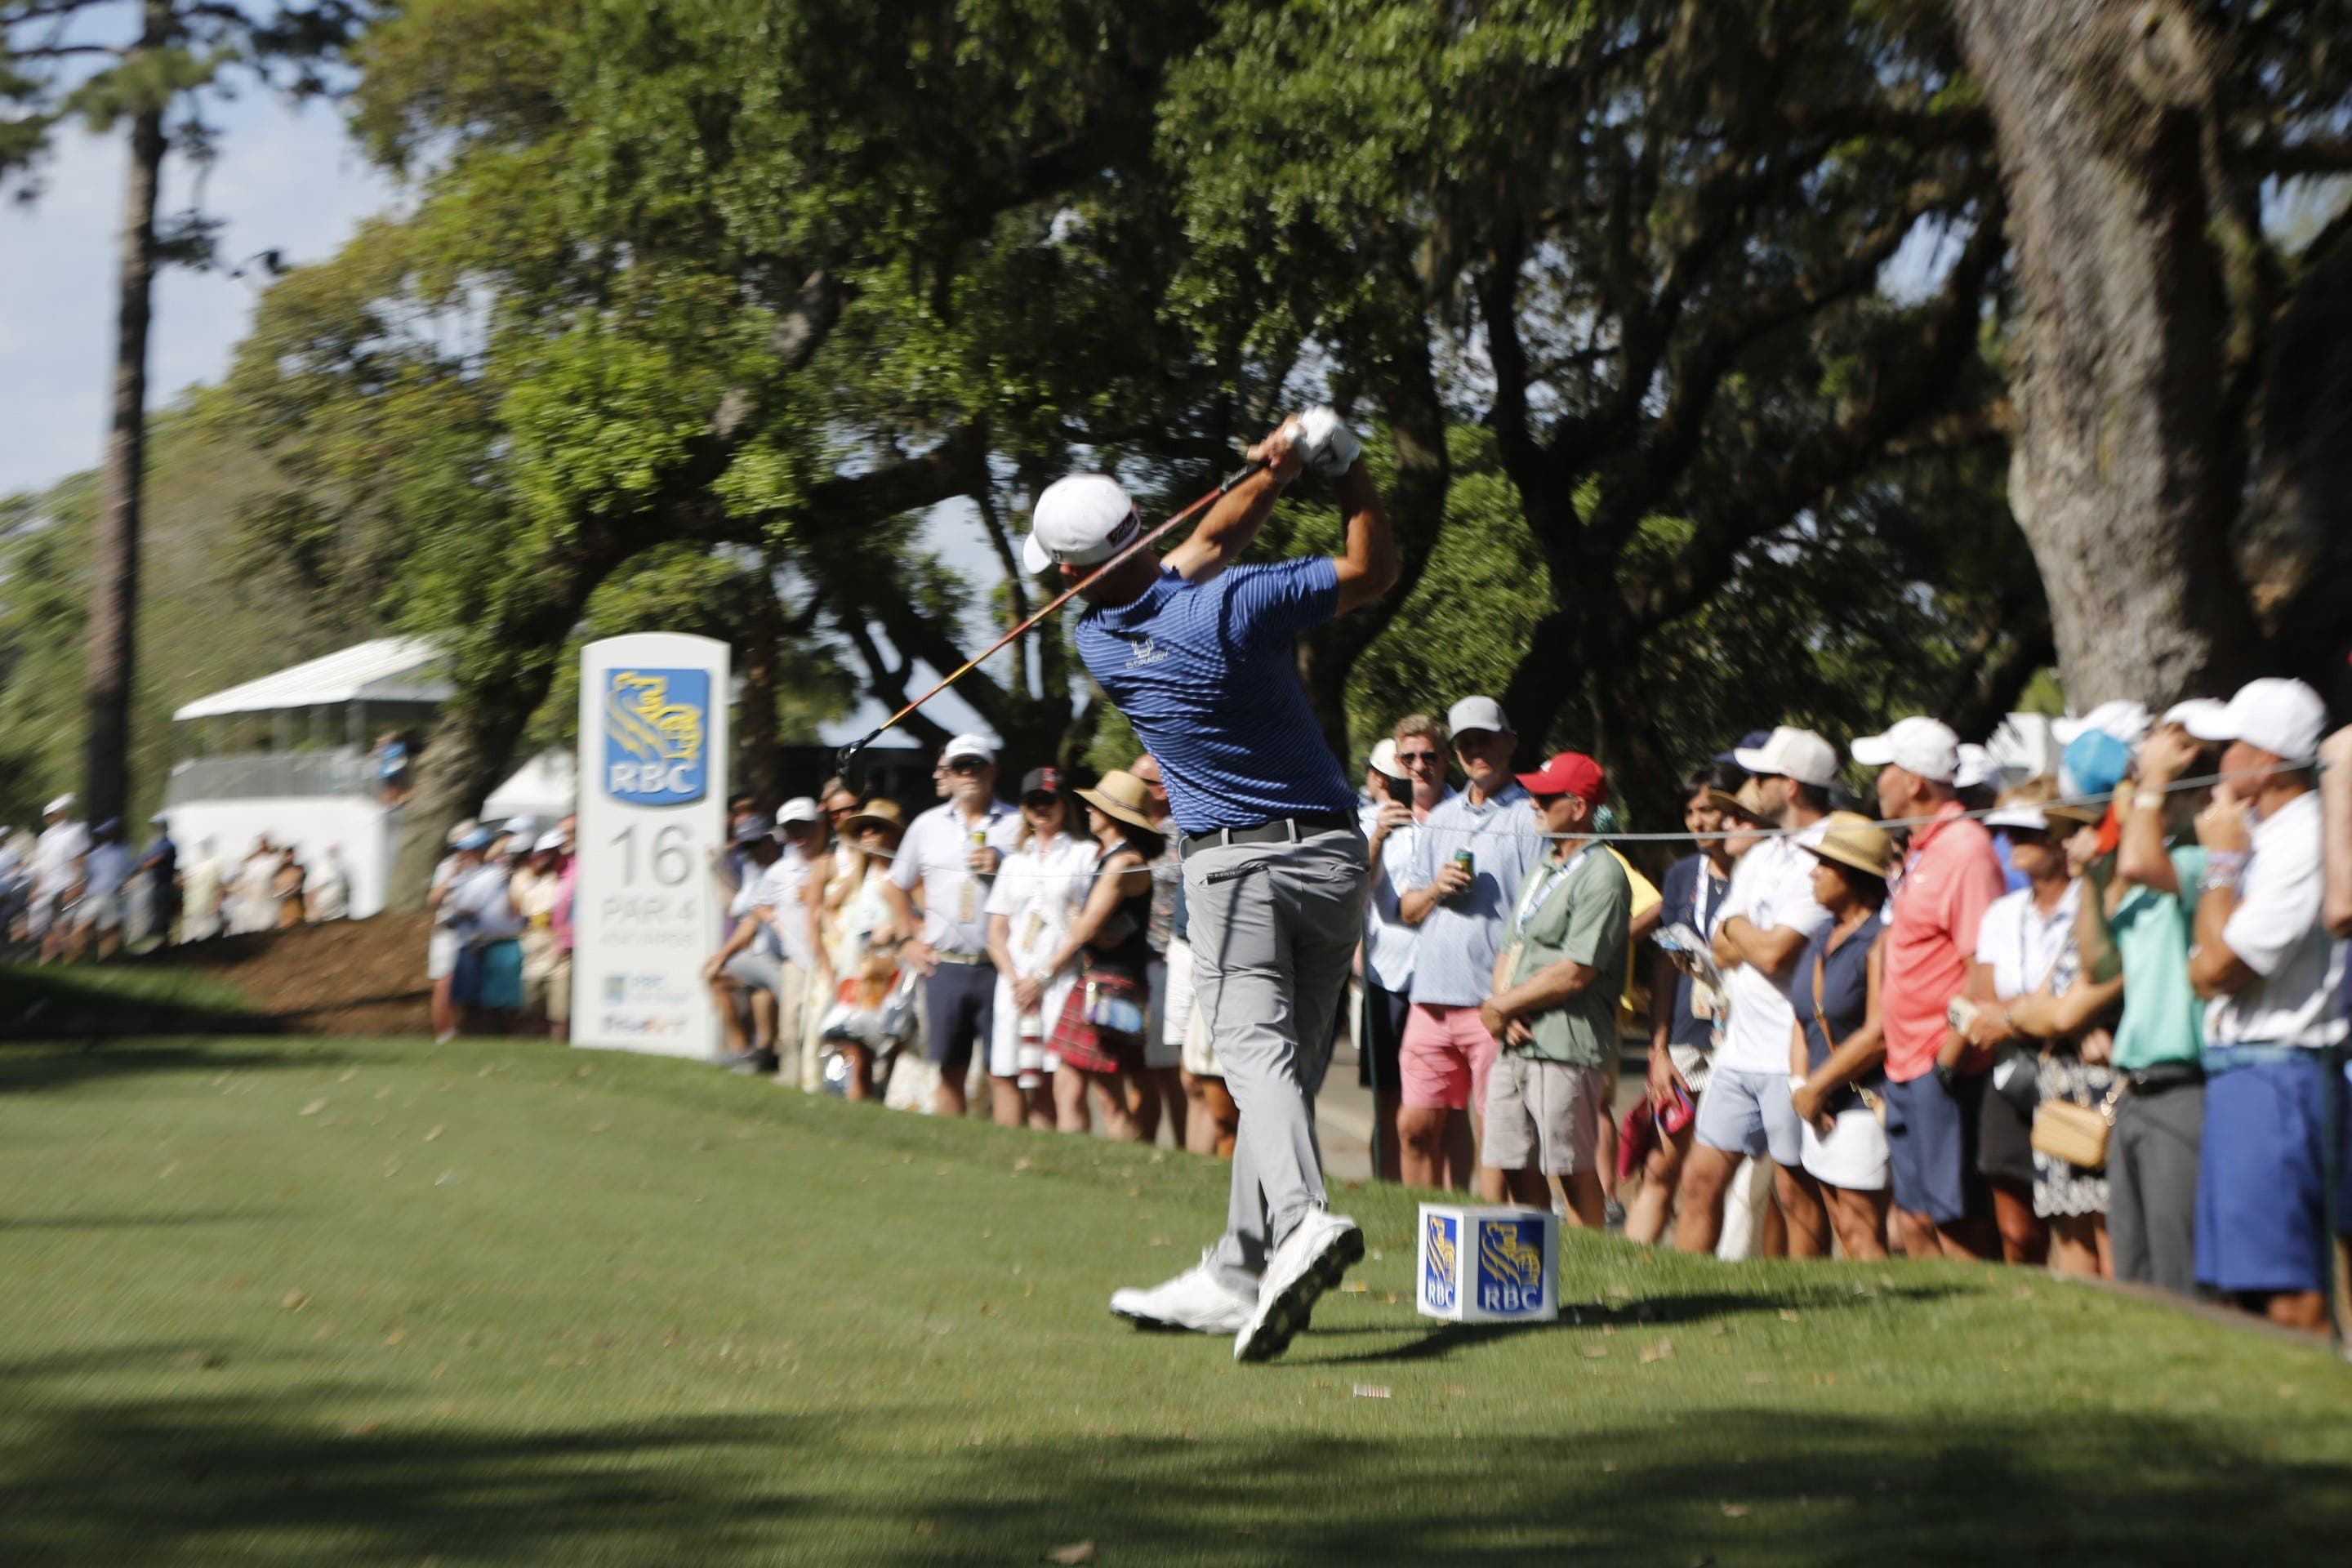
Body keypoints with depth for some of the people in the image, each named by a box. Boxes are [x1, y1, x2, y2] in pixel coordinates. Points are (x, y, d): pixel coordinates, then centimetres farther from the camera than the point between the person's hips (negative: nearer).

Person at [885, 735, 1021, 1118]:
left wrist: (1002, 869, -12)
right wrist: (910, 938, 15)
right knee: (950, 1071, 6)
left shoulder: (1018, 825, 5)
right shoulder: (927, 825, 14)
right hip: (944, 967, 3)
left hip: (998, 967, -3)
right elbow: (898, 887, 25)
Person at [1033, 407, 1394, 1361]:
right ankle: (1236, 1276, 12)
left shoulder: (1099, 645, -2)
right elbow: (1373, 570, -2)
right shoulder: (1233, 603, -11)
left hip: (1232, 863, -2)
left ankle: (1301, 1218, -40)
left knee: (1256, 1050, -12)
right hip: (1333, 852, 2)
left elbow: (1207, 545, 9)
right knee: (1291, 1062, 8)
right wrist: (1342, 464, -1)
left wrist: (1273, 470, 7)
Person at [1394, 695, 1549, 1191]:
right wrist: (1435, 889, -2)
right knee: (1416, 1127, 7)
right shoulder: (1440, 818, 19)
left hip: (1494, 1001, -6)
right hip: (1432, 996, 6)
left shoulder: (1530, 818, -1)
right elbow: (1405, 909, 21)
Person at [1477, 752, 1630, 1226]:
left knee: (1574, 1174, -4)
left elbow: (1575, 973, -17)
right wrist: (1505, 1012, -2)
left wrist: (1499, 1006, -7)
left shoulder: (1601, 875, -10)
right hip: (1513, 1045, 9)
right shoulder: (1542, 869, 20)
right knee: (1515, 1170, 10)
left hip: (1566, 1049, -9)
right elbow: (1510, 950, 18)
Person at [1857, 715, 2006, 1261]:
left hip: (1945, 1073, -10)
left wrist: (1950, 1056, -20)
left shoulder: (1965, 849, -14)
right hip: (1906, 1070, 10)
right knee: (1913, 1220, 12)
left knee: (1957, 1222, -5)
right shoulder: (1919, 851, 17)